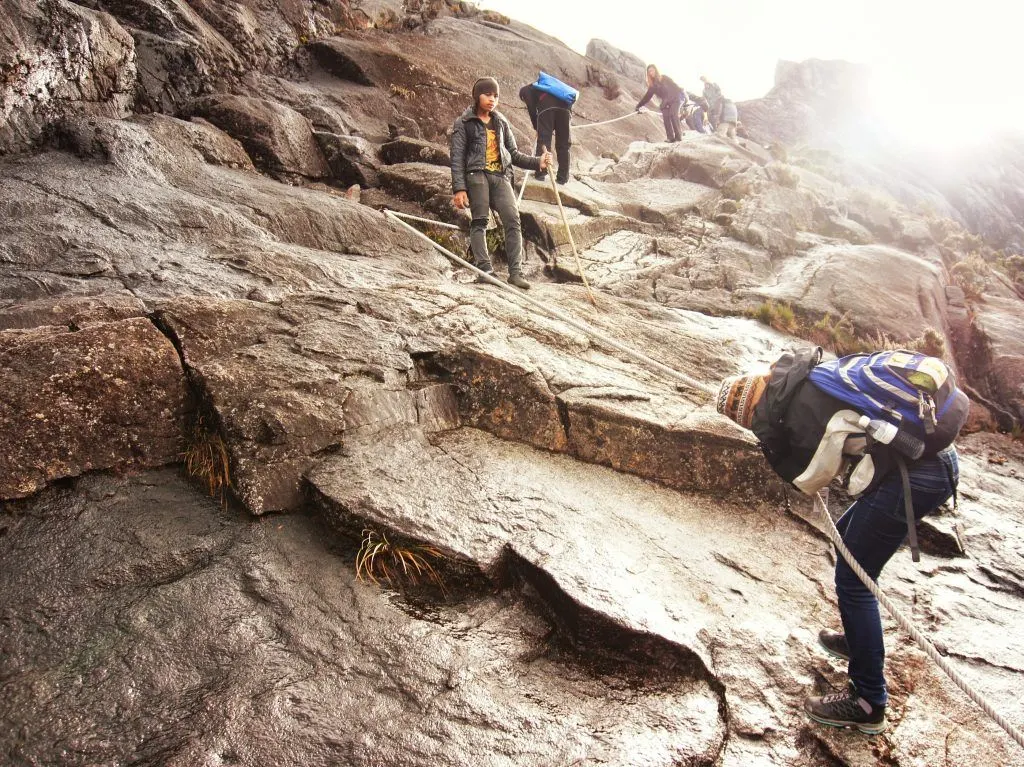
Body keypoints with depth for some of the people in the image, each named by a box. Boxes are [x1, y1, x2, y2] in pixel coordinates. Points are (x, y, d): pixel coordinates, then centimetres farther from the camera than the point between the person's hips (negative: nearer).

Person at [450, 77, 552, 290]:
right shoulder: (464, 123, 8)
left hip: (500, 177, 4)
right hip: (477, 174, -3)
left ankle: (516, 273, -16)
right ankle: (484, 268, -19)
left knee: (513, 220, -12)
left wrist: (537, 162, 6)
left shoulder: (501, 123, 22)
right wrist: (458, 188, -10)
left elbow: (514, 154, 22)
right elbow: (457, 158, 1)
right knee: (480, 221, -13)